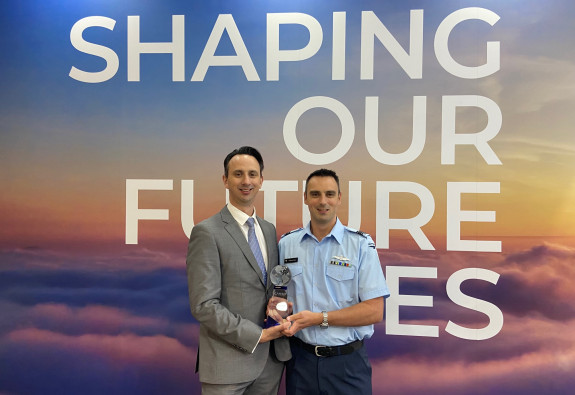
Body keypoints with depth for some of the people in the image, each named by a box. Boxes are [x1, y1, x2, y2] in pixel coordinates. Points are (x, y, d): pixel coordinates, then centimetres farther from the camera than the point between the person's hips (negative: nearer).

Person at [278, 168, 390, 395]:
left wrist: (319, 318, -17)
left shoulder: (361, 244, -7)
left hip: (347, 361, -2)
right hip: (300, 359, 3)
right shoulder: (286, 244, 3)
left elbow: (374, 311, -11)